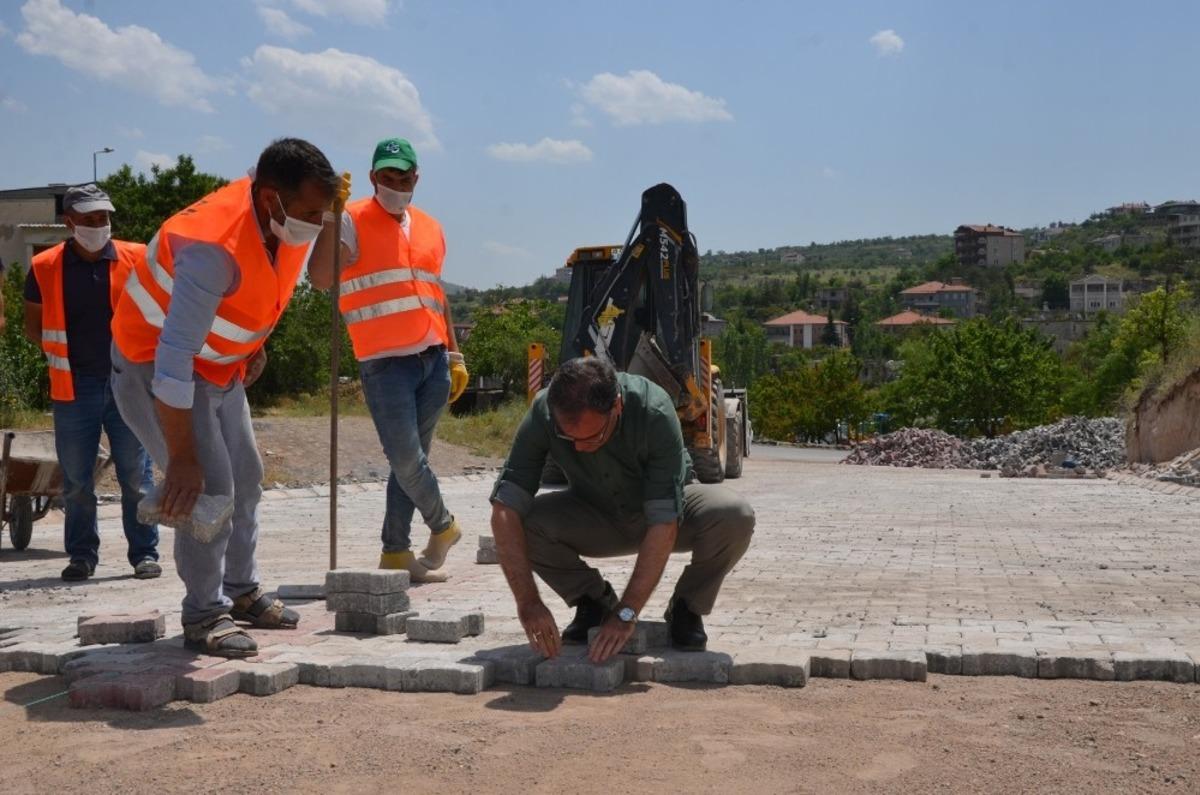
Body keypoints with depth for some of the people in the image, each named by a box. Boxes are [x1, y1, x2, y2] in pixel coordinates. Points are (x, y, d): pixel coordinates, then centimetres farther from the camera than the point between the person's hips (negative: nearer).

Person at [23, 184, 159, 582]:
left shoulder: (137, 259, 0)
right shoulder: (45, 267, 2)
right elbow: (33, 325, 13)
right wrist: (62, 353, 1)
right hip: (74, 387, 1)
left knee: (136, 477, 3)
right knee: (76, 481, 8)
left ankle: (145, 554, 11)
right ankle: (81, 556, 20)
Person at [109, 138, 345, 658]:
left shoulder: (284, 222, -12)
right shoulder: (214, 246, -37)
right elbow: (173, 361, -38)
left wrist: (255, 344, 10)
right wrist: (182, 458, -34)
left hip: (220, 367, 9)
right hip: (154, 368, -9)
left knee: (245, 479, 14)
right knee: (209, 487, -14)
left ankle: (243, 594, 28)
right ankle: (204, 617, 1)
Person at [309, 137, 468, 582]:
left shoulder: (430, 228, 15)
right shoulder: (353, 221, -4)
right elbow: (320, 280, -19)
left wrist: (455, 355, 18)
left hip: (433, 360, 6)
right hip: (385, 363, -5)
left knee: (412, 460, 8)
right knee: (406, 459, -9)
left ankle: (396, 551, 16)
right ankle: (443, 526, 15)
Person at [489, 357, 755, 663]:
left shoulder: (655, 413, -35)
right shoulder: (542, 414, -28)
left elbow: (664, 523, -36)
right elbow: (505, 509, -30)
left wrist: (626, 613, -39)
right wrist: (528, 602, -38)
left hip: (666, 509, -2)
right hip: (595, 517, 2)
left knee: (735, 516, -33)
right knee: (525, 522, -28)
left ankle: (686, 610, -5)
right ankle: (594, 602, 0)